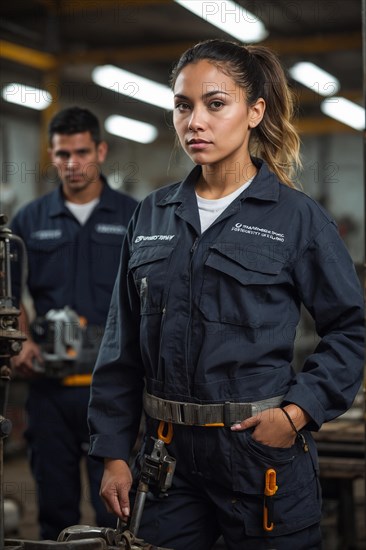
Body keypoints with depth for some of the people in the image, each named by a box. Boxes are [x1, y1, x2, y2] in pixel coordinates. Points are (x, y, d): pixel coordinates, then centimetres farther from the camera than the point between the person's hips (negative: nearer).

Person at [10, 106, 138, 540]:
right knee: (54, 504, 11)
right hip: (49, 381, 2)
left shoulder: (135, 217, 4)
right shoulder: (29, 220, 8)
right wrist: (22, 342, -8)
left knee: (115, 506, 1)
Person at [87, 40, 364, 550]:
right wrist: (113, 453, 5)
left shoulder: (297, 216, -5)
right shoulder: (152, 216, 6)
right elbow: (123, 345, 8)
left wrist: (298, 411, -12)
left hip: (262, 449, -3)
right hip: (167, 454, 4)